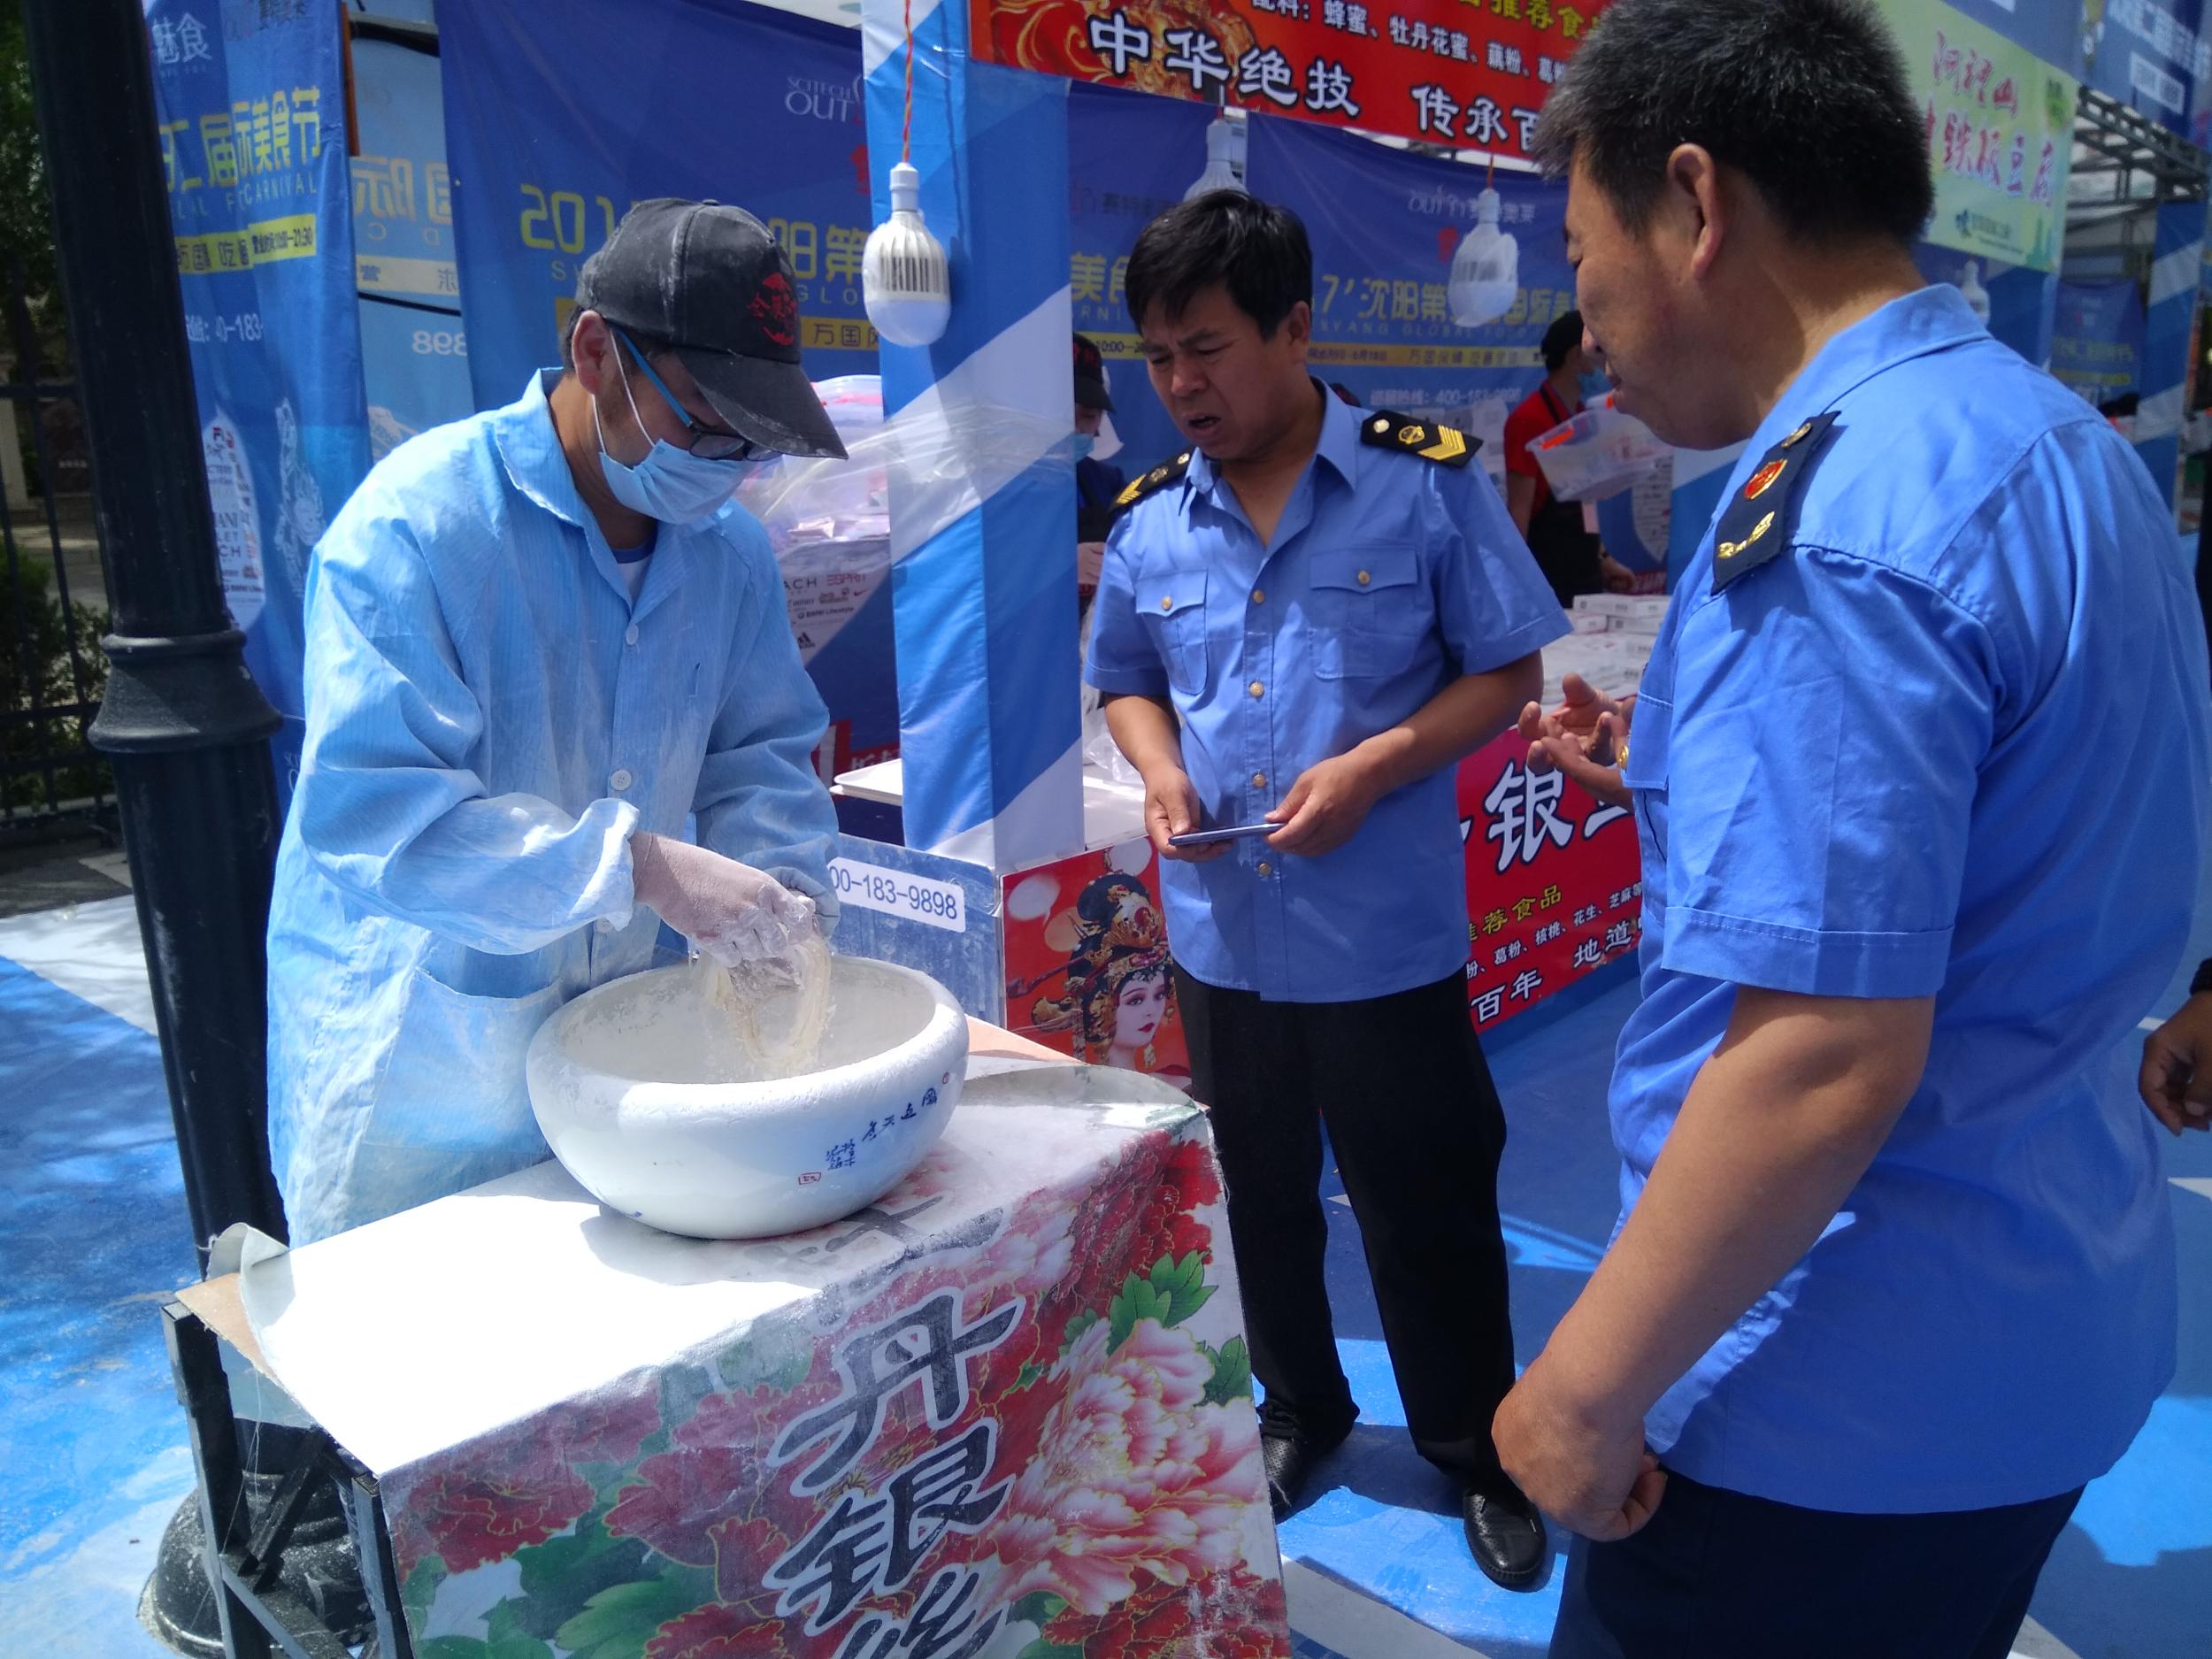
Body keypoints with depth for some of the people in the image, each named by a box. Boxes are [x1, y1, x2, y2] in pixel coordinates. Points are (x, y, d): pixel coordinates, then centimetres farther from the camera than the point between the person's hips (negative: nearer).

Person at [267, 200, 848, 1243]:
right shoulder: (419, 523, -21)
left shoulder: (726, 544, -2)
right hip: (407, 1064, -5)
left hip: (604, 1040, 5)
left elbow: (762, 753, 2)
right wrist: (641, 867, -34)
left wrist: (778, 899, -17)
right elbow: (371, 810, -29)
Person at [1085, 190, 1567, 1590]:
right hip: (1222, 935, 4)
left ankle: (1481, 1457, 36)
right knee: (1263, 1197, 20)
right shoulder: (1151, 521, 1)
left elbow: (1506, 671, -6)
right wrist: (1161, 774, -7)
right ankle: (1300, 1410, 45)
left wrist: (1373, 767, -20)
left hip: (1387, 936, -4)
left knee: (1427, 1213, 11)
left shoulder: (1426, 480, -10)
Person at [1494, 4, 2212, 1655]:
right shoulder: (2064, 439, 7)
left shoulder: (1829, 516, -25)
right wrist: (1686, 765, 13)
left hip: (1844, 1409, -9)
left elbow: (1827, 1060, -29)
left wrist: (1588, 1392, -19)